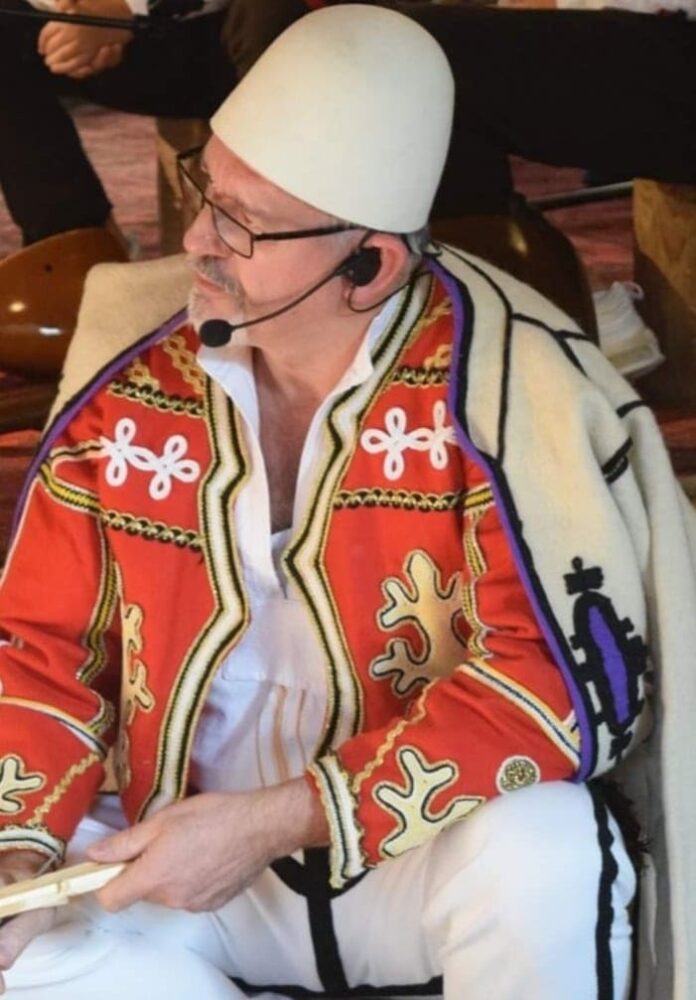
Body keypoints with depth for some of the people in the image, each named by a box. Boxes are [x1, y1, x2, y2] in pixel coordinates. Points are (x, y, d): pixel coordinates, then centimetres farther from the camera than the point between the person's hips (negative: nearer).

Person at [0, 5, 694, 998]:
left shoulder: (505, 388, -16)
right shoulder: (130, 392, -2)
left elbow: (565, 682, -22)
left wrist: (272, 821, -26)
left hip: (421, 862, -4)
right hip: (190, 876, 5)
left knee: (535, 857, -36)